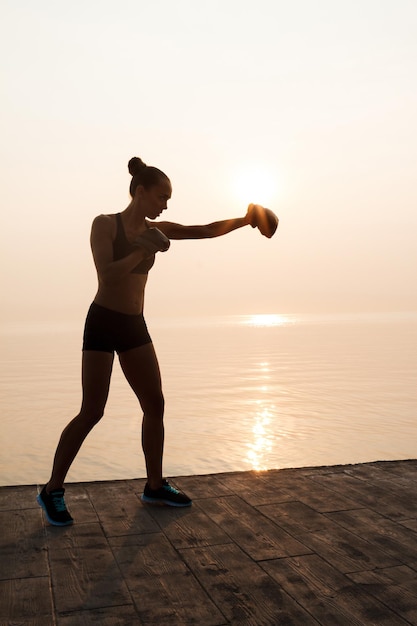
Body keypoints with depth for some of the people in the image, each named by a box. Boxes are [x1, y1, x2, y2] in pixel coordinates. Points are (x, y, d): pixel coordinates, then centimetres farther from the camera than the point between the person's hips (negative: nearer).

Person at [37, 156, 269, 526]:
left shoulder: (155, 229, 7)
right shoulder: (105, 224, -8)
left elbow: (206, 231, 3)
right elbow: (106, 276, -20)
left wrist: (244, 221, -7)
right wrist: (143, 252, -24)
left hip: (135, 326, 6)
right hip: (103, 323, -6)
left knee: (155, 405, 4)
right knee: (93, 412, -7)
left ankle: (155, 486, 17)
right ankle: (53, 490, 9)